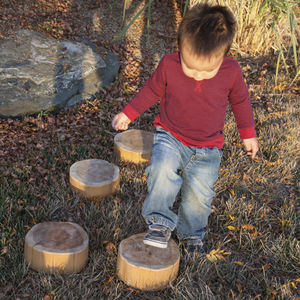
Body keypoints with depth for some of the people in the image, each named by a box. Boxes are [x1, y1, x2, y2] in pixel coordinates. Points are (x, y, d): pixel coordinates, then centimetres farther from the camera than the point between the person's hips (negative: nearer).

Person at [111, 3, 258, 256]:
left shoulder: (231, 72, -15)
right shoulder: (169, 65, -16)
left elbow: (240, 101, 4)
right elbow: (152, 90, 3)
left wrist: (248, 134, 14)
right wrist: (128, 114, 7)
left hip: (207, 149, 1)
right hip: (170, 137, -1)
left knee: (199, 194, 1)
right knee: (163, 170, -28)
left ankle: (192, 234, 30)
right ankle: (160, 223, -10)